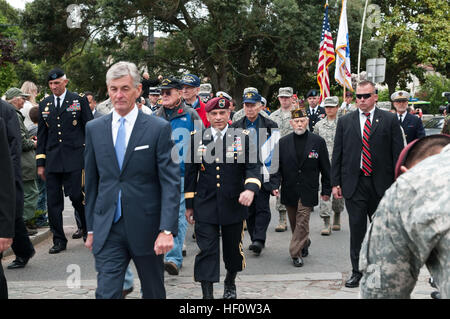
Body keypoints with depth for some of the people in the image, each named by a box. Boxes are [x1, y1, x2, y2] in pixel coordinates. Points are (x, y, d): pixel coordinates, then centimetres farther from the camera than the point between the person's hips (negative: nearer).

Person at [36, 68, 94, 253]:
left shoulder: (79, 101, 3)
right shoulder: (44, 105, 13)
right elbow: (41, 135, 15)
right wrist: (40, 163, 10)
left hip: (74, 159, -4)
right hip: (52, 160, 4)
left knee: (76, 195, -9)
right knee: (53, 201, 3)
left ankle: (88, 229, 16)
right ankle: (59, 240, 13)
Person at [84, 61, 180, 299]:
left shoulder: (159, 128, -5)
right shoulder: (94, 129, 6)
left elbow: (171, 183, -9)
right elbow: (91, 183, 11)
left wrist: (167, 230, -18)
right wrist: (91, 229, 10)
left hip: (146, 228, -2)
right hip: (107, 231, 2)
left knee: (154, 293, 15)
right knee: (106, 293, -4)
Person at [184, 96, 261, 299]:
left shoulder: (242, 138, 1)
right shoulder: (196, 138, 3)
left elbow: (252, 167, -3)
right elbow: (190, 174, 8)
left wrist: (250, 189, -23)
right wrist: (189, 205, 7)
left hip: (234, 206, 1)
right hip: (205, 206, -1)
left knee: (233, 249, 15)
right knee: (206, 251, -5)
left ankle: (230, 283, 41)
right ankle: (207, 294, 0)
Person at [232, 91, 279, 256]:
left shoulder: (270, 127, 1)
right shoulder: (236, 127, 7)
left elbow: (277, 154, 0)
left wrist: (275, 179, -5)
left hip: (263, 174, -3)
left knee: (262, 208, -8)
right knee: (249, 209, 8)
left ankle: (259, 239, -10)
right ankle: (255, 239, 18)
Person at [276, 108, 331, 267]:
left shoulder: (318, 141, -2)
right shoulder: (283, 142, 3)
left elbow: (325, 168, 3)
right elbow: (277, 166, 5)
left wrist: (326, 190, 2)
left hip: (307, 191, -3)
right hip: (289, 191, 3)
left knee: (302, 222, -7)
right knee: (294, 223, 15)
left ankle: (296, 253, 2)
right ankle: (304, 243, 38)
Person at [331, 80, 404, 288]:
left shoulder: (389, 120, 2)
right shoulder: (345, 122, 7)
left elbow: (398, 153, 0)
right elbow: (337, 154, 7)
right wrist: (335, 183, 1)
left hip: (381, 185, -1)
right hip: (354, 183, 1)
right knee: (356, 228, 2)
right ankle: (357, 272, 12)